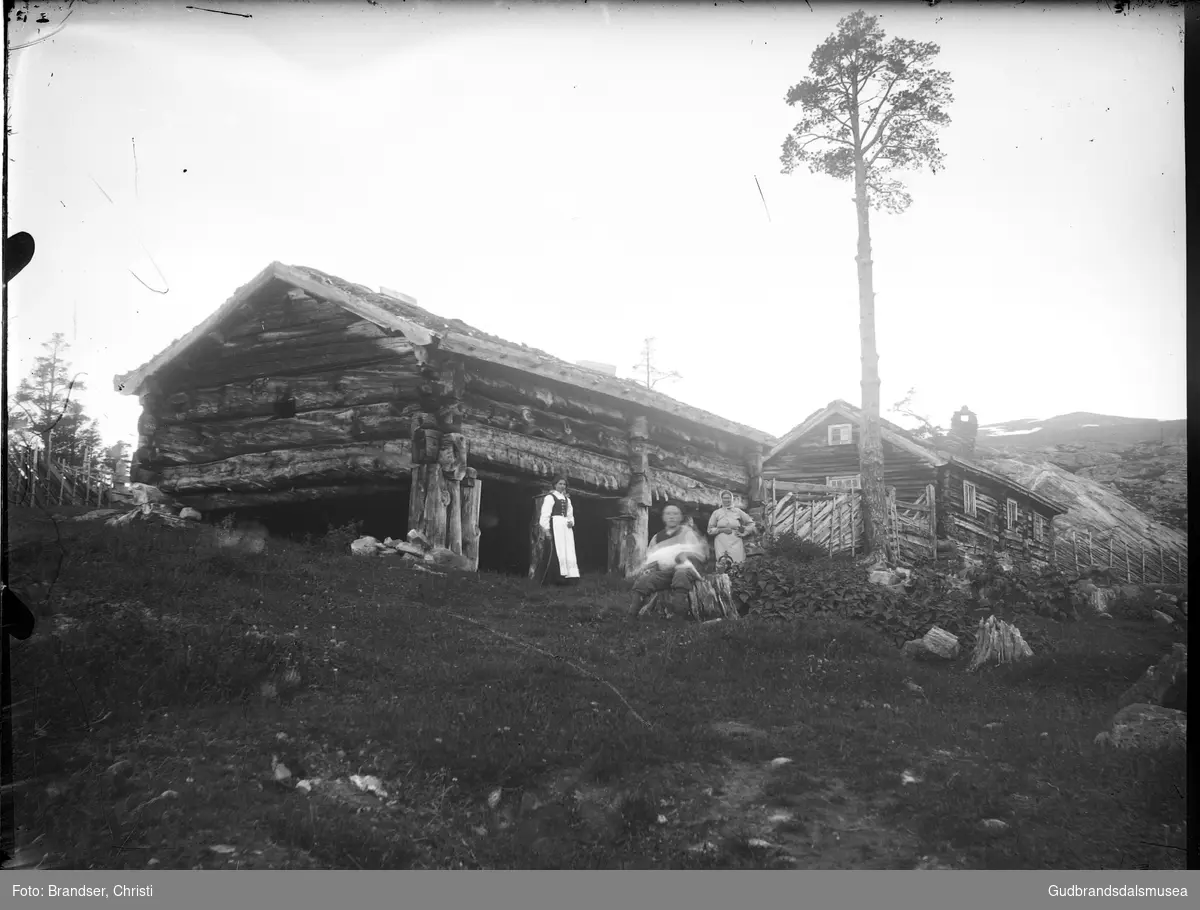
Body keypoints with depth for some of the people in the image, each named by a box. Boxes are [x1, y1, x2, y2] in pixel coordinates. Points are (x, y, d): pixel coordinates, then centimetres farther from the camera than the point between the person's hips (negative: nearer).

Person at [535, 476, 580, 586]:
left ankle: (568, 576, 7)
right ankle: (553, 578, -13)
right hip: (554, 527, -8)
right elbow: (545, 514, -9)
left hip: (566, 528, 8)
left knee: (568, 553, 4)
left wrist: (571, 522, 1)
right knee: (554, 553, -12)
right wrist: (546, 529, -18)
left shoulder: (566, 499, 20)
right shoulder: (550, 497, -3)